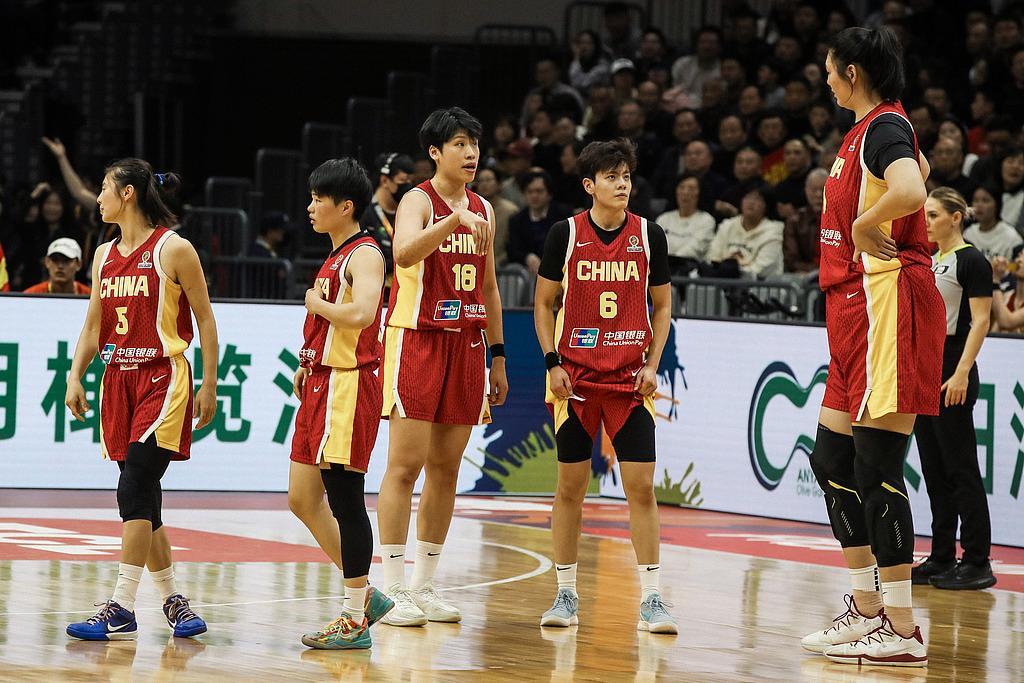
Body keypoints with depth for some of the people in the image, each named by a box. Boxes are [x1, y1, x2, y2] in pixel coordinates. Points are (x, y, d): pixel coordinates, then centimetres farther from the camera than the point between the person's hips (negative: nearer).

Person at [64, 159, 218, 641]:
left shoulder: (174, 250, -6)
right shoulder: (104, 255, 13)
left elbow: (205, 319, -3)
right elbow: (93, 325, 17)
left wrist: (209, 385, -5)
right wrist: (75, 378, 5)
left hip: (163, 379, -7)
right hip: (119, 380, 7)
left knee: (135, 490, -15)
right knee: (141, 499, 7)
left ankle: (121, 611, -17)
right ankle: (172, 600, 17)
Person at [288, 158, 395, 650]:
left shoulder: (364, 255, -11)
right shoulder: (335, 257, 18)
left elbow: (363, 314, -30)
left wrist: (318, 304, -13)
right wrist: (308, 366, 16)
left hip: (348, 387, -10)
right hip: (320, 386, 10)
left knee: (345, 501, -7)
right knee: (303, 499, 10)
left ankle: (356, 619, -1)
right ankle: (365, 596, 18)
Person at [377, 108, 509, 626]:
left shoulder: (483, 210, 13)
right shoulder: (418, 200, -7)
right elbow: (404, 253, -29)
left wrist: (497, 355, 17)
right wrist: (454, 220, -40)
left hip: (465, 345, 6)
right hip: (416, 341, -6)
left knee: (446, 468, 7)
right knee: (406, 464, -8)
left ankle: (424, 587, 13)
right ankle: (393, 590, -7)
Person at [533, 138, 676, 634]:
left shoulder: (648, 236, 4)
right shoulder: (565, 234, 0)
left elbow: (662, 306, 12)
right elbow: (543, 303, 6)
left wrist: (653, 363, 0)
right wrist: (552, 362, -5)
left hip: (630, 380, 1)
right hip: (575, 378, -1)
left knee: (641, 486, -5)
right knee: (571, 486, 4)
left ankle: (651, 599, -2)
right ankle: (566, 595, 14)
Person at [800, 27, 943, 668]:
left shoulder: (884, 127, -13)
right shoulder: (878, 127, 17)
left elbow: (911, 190, -34)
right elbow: (920, 165, 39)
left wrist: (863, 223, -18)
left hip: (888, 300, -11)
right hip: (857, 304, 11)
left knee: (876, 466, -11)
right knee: (832, 459, 13)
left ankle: (902, 630, -9)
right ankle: (867, 609, 20)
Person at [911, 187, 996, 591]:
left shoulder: (971, 261, -9)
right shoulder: (927, 262, 16)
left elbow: (980, 321, -14)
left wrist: (961, 373, -22)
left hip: (952, 373, -9)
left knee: (961, 469, -7)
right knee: (934, 470, 9)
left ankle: (977, 563, -4)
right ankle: (941, 559, 13)